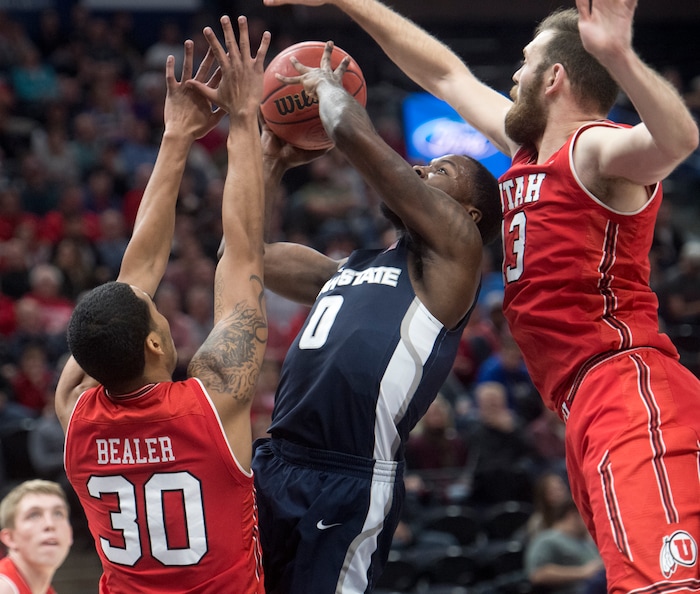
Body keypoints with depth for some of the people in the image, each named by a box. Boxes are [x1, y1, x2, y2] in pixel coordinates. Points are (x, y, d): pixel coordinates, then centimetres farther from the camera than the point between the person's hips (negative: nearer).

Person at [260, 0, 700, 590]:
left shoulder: (596, 149, -5)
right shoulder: (531, 148, 22)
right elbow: (447, 75, 34)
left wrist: (618, 56, -44)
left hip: (631, 391, -10)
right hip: (590, 407, 10)